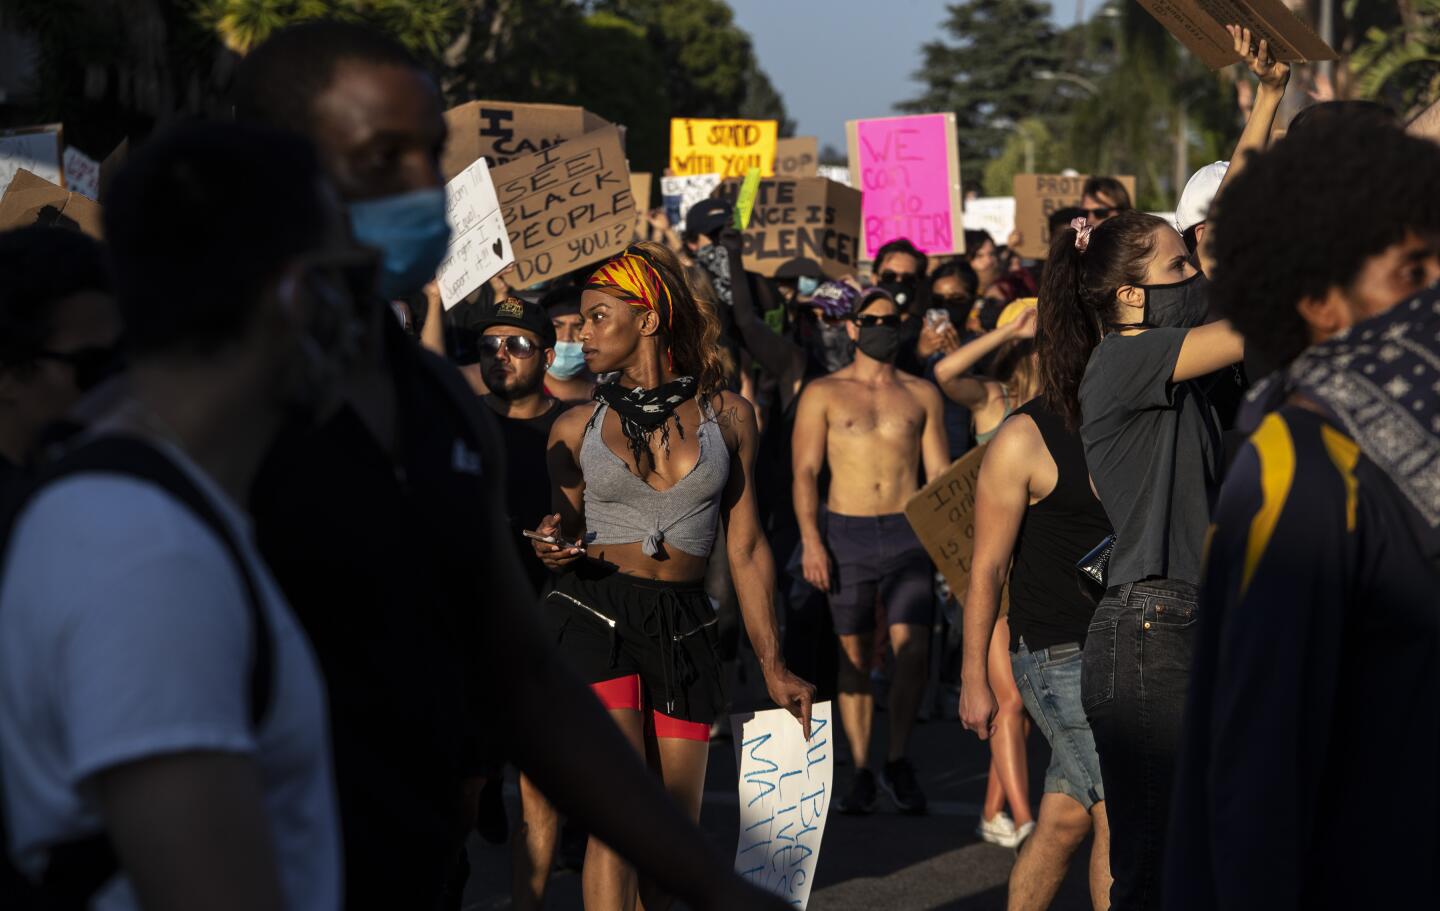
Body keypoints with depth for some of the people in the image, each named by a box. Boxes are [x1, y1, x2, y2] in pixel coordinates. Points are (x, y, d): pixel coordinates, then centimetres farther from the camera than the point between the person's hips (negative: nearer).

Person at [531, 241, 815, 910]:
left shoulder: (725, 416, 8)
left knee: (674, 837, 3)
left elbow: (745, 548, 10)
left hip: (682, 630, 2)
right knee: (619, 821, -16)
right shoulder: (576, 428, 8)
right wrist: (556, 549, -9)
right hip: (592, 618, -2)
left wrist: (773, 668, 9)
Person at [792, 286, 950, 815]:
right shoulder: (823, 394, 6)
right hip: (847, 533, -1)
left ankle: (897, 762, 3)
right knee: (855, 656, 1)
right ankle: (860, 772, 8)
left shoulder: (921, 395, 11)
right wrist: (811, 539, -10)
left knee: (913, 650, -12)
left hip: (907, 533, 1)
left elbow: (940, 471, 12)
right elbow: (805, 473, 2)